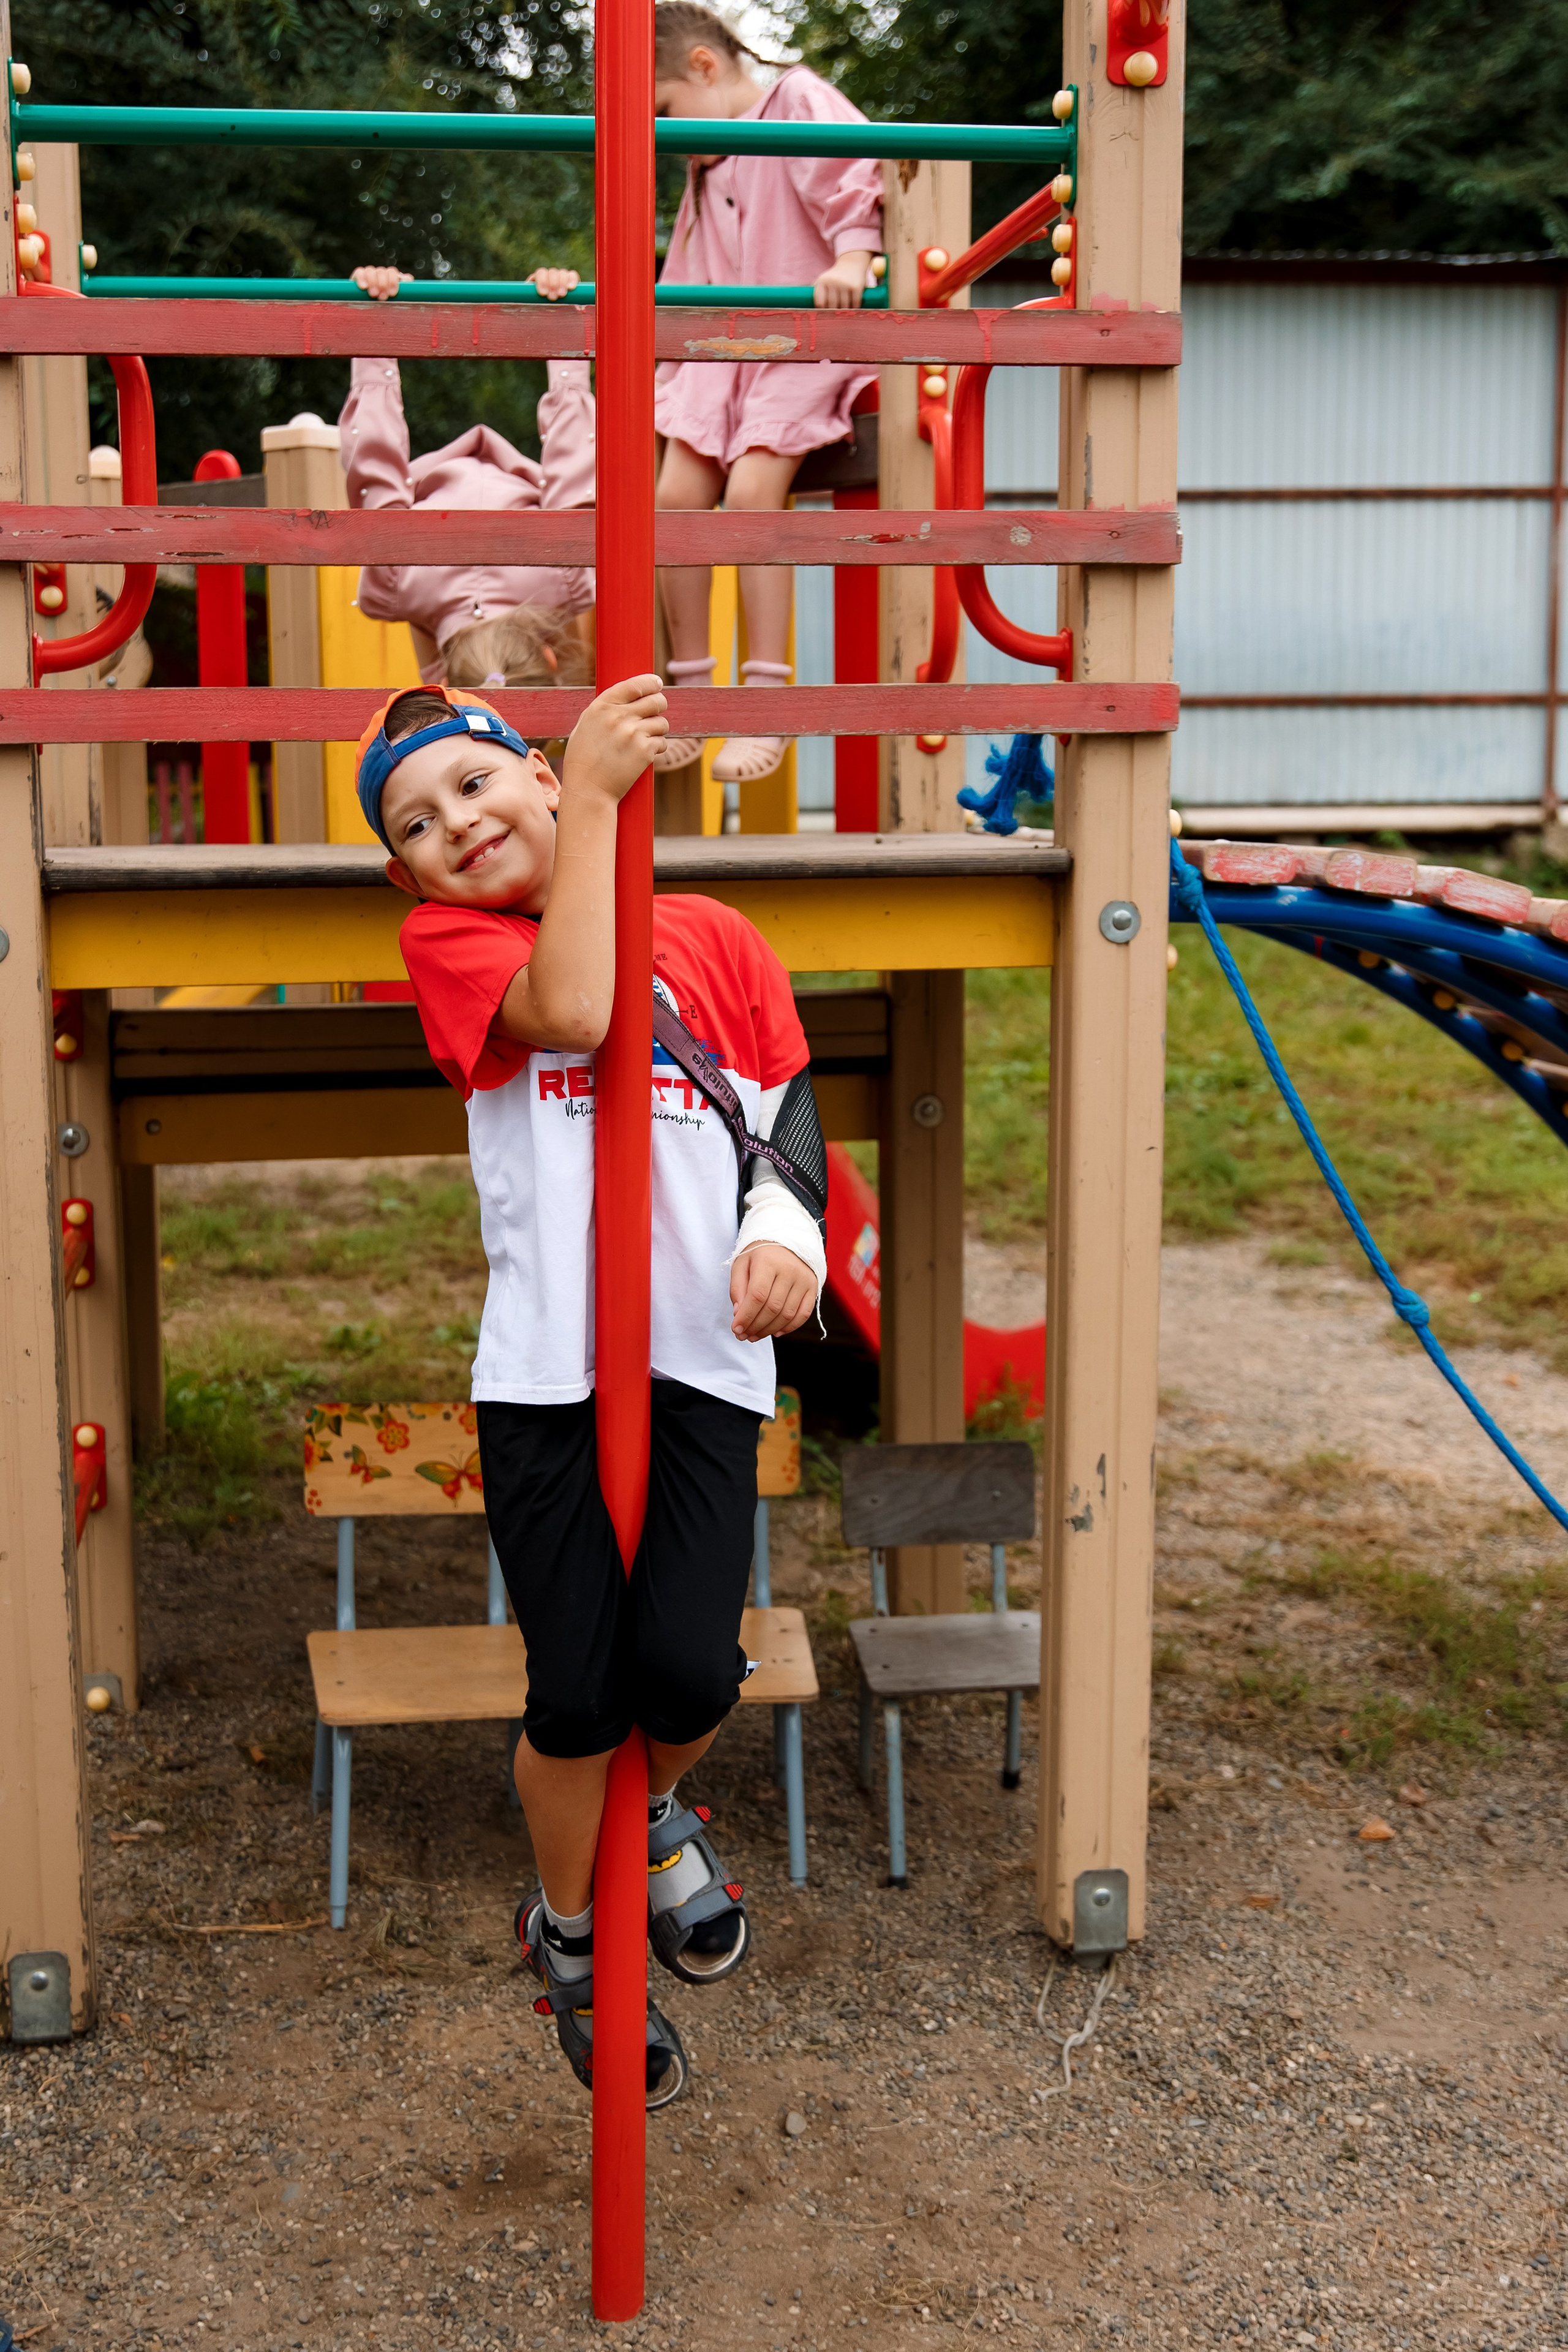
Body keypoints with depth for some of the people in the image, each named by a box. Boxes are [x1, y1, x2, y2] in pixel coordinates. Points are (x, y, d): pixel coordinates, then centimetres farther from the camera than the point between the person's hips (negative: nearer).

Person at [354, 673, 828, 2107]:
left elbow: (789, 1102, 13)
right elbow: (572, 1009, -14)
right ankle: (569, 1934, 29)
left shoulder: (710, 936, 14)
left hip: (704, 1357, 1)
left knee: (689, 1665, -9)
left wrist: (786, 1232, -7)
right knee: (576, 1692, 0)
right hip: (545, 1364, -1)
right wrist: (596, 798, -12)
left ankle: (654, 1813, 29)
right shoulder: (448, 940, 6)